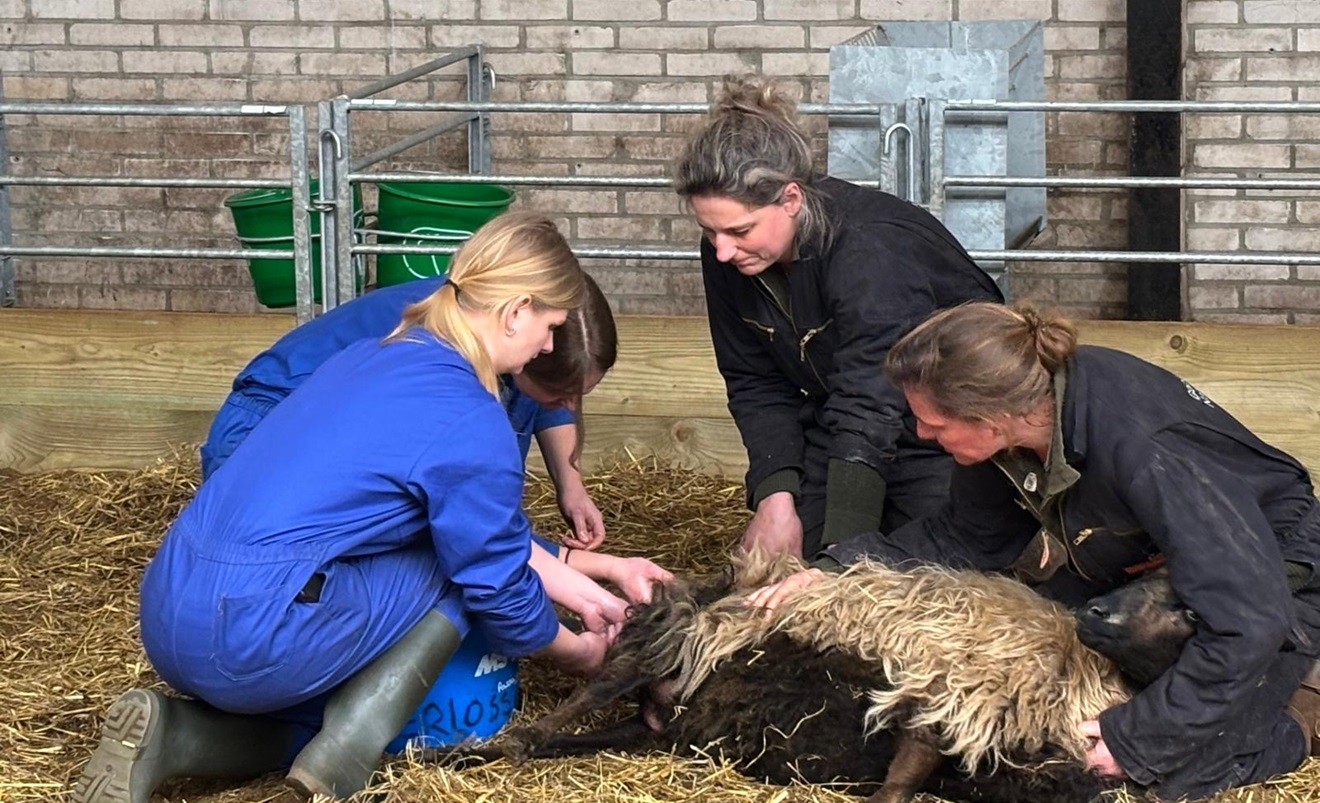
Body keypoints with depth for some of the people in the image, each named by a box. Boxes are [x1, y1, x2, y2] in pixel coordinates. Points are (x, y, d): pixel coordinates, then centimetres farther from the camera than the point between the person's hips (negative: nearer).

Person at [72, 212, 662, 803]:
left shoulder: (379, 355, 18)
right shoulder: (471, 424, -8)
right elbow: (496, 583, 5)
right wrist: (572, 650, 23)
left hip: (170, 615, 8)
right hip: (253, 636, -8)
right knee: (457, 572, 10)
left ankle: (171, 737, 7)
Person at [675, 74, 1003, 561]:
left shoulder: (872, 251, -35)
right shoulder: (727, 255, -13)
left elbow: (871, 413, -42)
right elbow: (755, 386, -3)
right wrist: (775, 496, -19)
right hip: (833, 426, 6)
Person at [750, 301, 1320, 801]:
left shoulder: (1147, 455, -40)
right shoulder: (1022, 400, -17)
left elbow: (1248, 619, -37)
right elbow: (962, 537, 1)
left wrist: (1135, 738, -31)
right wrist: (838, 570, -12)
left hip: (1273, 573, -8)